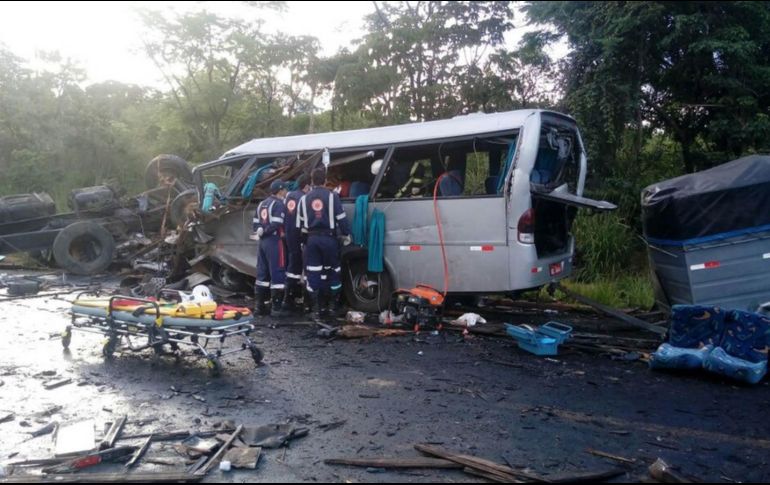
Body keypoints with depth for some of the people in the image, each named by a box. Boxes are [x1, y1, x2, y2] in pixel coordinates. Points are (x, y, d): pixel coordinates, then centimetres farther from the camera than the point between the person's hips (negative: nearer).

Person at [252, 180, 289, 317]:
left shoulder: (262, 204, 18)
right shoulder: (279, 204, -10)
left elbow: (256, 224, 13)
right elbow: (276, 225, -20)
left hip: (263, 241, 9)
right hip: (275, 242, -9)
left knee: (262, 274, 13)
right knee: (278, 275, -5)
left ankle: (260, 306, 18)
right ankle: (276, 308, -5)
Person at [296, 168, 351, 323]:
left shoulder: (304, 198, 7)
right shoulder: (332, 196, -4)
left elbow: (300, 223, 10)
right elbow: (341, 218, -4)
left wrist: (303, 238, 20)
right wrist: (346, 234, 7)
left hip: (312, 239, 2)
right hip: (329, 238, -2)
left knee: (313, 274, 3)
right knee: (333, 271, 12)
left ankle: (316, 310, 3)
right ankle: (333, 305, 19)